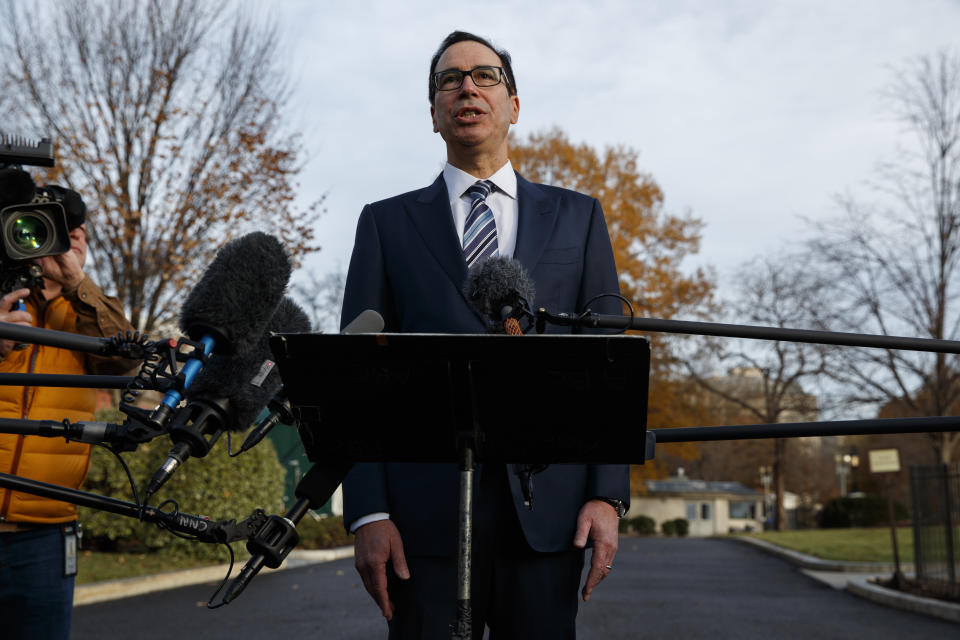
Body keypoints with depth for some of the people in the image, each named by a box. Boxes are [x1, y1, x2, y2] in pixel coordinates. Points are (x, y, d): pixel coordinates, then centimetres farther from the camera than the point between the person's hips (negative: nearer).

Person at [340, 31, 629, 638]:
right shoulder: (386, 223, 12)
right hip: (426, 513, 0)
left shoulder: (576, 216, 15)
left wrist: (608, 495, -2)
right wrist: (368, 513, -5)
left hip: (546, 508, 1)